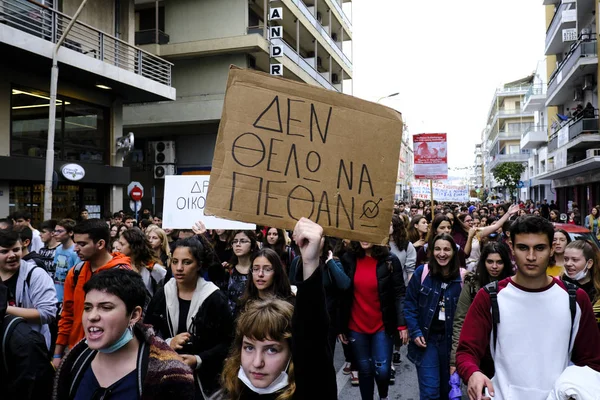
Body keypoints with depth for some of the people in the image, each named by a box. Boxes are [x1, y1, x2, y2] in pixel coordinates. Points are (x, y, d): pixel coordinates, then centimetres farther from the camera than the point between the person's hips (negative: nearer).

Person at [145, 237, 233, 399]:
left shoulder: (215, 298, -10)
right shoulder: (162, 294, -1)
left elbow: (227, 342, -9)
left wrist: (198, 360, -21)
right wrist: (167, 343, -15)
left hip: (204, 377, -3)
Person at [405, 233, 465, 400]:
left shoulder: (461, 277, -4)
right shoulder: (421, 272, -6)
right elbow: (410, 305, -2)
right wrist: (415, 332, -10)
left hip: (451, 339, 2)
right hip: (426, 338, -2)